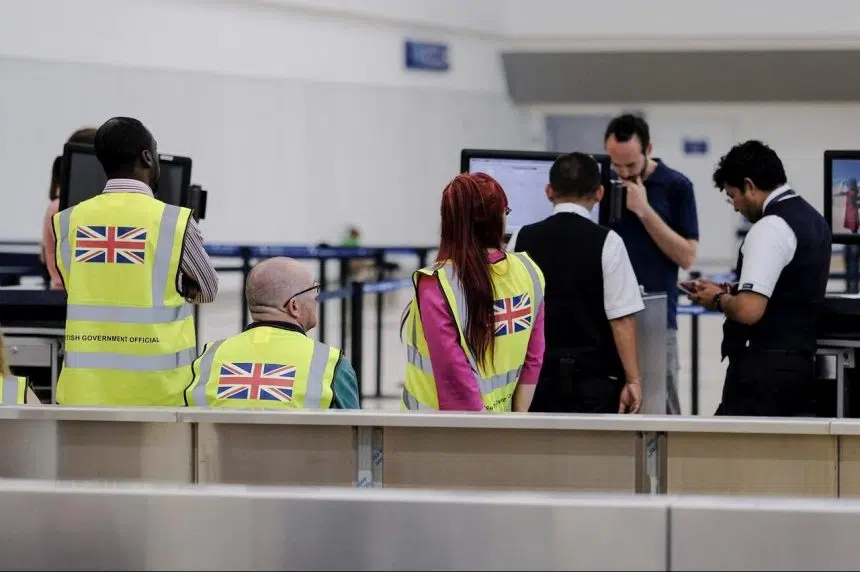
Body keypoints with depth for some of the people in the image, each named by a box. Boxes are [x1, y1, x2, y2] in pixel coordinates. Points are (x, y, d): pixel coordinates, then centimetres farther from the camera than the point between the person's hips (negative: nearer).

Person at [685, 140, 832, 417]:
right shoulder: (811, 218, 14)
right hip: (803, 360, 10)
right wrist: (733, 291, 19)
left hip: (765, 368, -10)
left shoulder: (770, 228, -16)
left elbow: (748, 311, -23)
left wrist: (718, 298, -4)